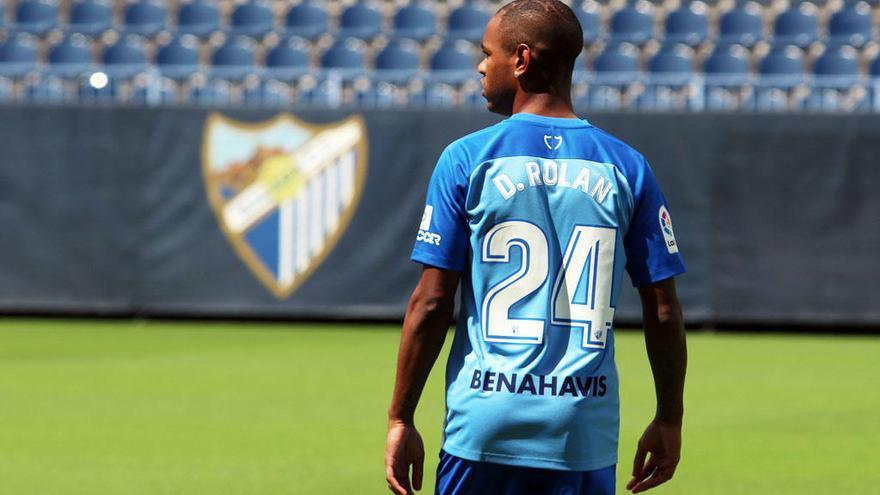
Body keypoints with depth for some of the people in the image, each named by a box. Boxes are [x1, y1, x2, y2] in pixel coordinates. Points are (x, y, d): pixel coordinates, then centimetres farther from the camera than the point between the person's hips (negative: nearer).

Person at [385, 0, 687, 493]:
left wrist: (401, 420, 1)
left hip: (484, 430, -2)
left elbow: (431, 303, -4)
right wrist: (669, 419, 14)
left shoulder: (467, 159, -2)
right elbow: (664, 313, 4)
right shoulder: (626, 167, 5)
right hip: (587, 434, 2)